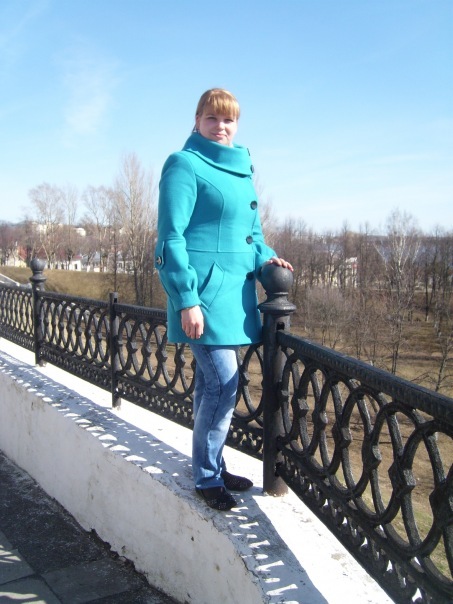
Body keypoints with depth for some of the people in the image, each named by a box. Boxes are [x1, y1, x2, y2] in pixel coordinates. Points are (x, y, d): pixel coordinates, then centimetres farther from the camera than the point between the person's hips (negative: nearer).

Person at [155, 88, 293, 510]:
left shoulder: (241, 168, 17)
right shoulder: (185, 164, -7)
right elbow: (171, 237, -13)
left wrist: (265, 257, 4)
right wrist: (187, 300, -19)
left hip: (234, 290, 8)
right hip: (203, 291, -8)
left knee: (210, 381, 15)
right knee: (223, 381, -9)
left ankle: (211, 468, 27)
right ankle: (207, 478, 9)